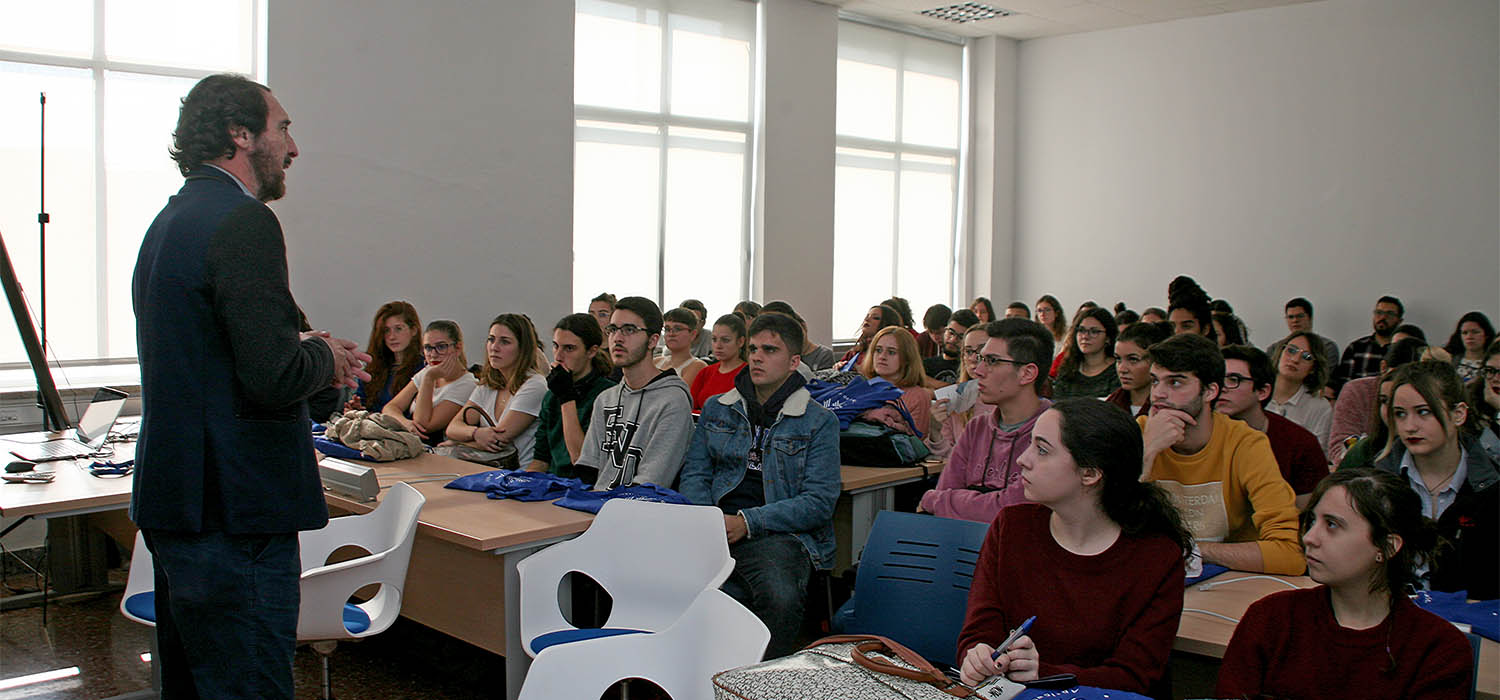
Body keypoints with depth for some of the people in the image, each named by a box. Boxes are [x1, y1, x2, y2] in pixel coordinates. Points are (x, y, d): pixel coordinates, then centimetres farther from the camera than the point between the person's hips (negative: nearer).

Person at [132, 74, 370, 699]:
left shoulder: (167, 223, 16)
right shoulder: (244, 222, -16)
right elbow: (273, 377, -24)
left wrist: (310, 358, 14)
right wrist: (324, 358, -4)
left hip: (170, 505, 11)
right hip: (234, 512, -10)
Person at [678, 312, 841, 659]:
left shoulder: (819, 421, 6)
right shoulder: (716, 409, 20)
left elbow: (819, 500, -2)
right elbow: (695, 474, 16)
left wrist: (747, 522, -12)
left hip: (781, 534, -3)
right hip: (717, 529, 3)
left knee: (781, 598, -36)